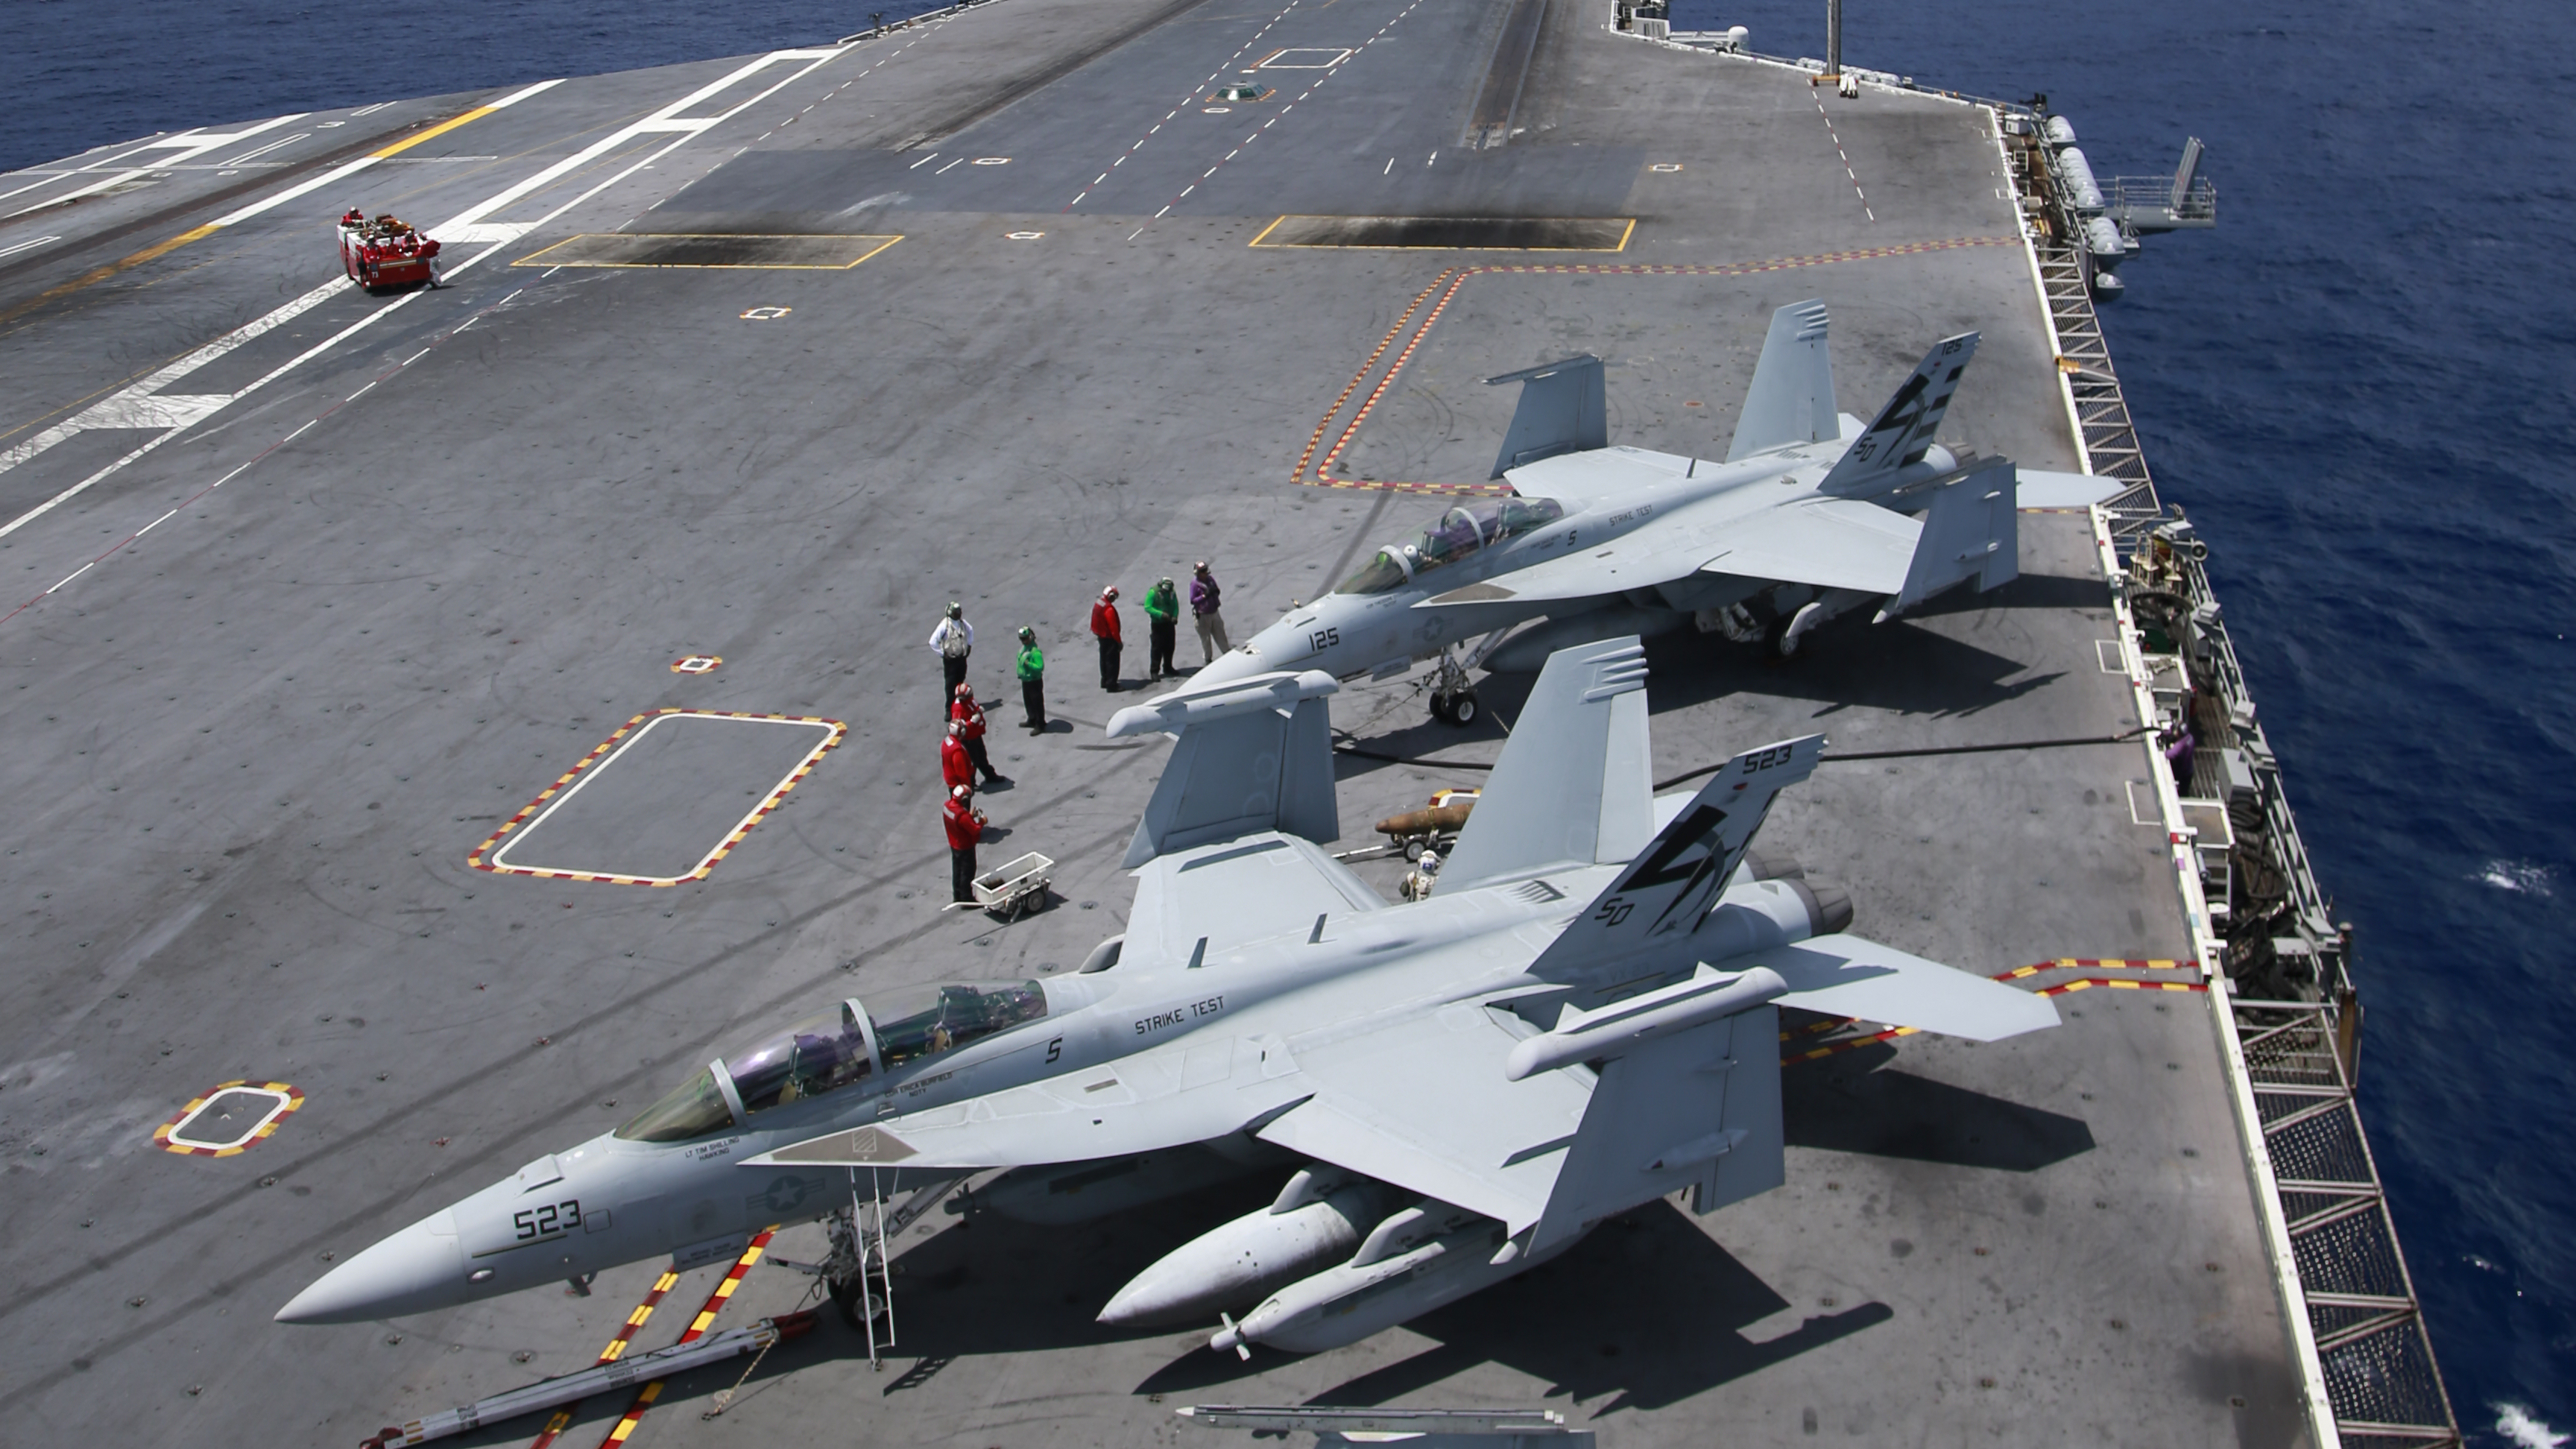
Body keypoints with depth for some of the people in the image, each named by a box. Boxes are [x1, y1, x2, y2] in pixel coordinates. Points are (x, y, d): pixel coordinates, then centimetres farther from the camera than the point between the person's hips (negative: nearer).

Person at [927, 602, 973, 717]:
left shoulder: (962, 623, 2)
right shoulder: (945, 625, -17)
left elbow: (970, 630, 26)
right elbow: (933, 641, -17)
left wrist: (969, 645, 17)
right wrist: (942, 653, -15)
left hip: (962, 658, 6)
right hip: (950, 659, -6)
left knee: (960, 683, 14)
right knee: (950, 685, -3)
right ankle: (949, 709, 2)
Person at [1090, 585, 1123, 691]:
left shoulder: (1097, 604, 2)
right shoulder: (1109, 609, -26)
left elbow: (1095, 621, 13)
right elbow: (1113, 627, -25)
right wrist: (1119, 642, -17)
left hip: (1101, 636, 10)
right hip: (1109, 638, -10)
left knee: (1104, 659, 21)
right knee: (1112, 661, -2)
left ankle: (1105, 681, 32)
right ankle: (1111, 685, 1)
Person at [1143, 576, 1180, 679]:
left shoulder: (1172, 592, 1)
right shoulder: (1153, 592, -15)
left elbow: (1176, 606, 9)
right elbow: (1147, 607, -17)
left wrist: (1175, 616, -11)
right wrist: (1161, 614, -26)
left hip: (1169, 623, 5)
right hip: (1157, 624, -5)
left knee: (1169, 647, 13)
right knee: (1156, 648, -5)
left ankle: (1168, 668, 29)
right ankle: (1154, 671, 1)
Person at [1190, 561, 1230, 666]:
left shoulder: (1210, 579, 1)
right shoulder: (1195, 583, -16)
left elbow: (1217, 592, 14)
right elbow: (1192, 600, -17)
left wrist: (1216, 591, -11)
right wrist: (1204, 596, -28)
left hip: (1214, 613, 5)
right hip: (1203, 615, -5)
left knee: (1220, 634, 13)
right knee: (1205, 638, 7)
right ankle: (1208, 659, 21)